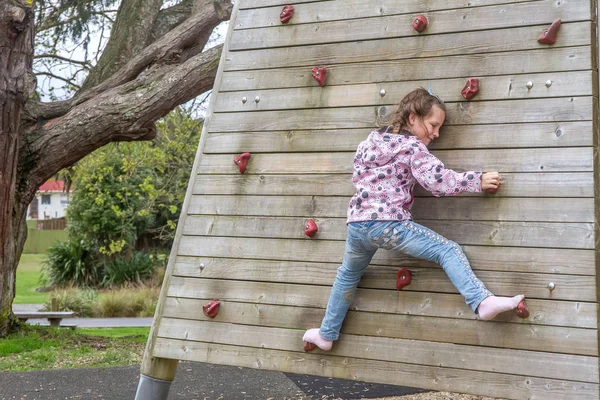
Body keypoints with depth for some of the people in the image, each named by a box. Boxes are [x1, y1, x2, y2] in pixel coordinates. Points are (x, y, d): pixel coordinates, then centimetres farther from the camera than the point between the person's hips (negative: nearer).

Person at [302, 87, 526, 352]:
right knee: (448, 251, -6)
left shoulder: (374, 139, 20)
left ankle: (326, 334, 38)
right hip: (387, 224, -7)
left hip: (356, 223, 7)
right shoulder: (412, 146, -1)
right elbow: (439, 180, -12)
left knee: (348, 274, 30)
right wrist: (478, 180, -5)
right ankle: (482, 302, -26)